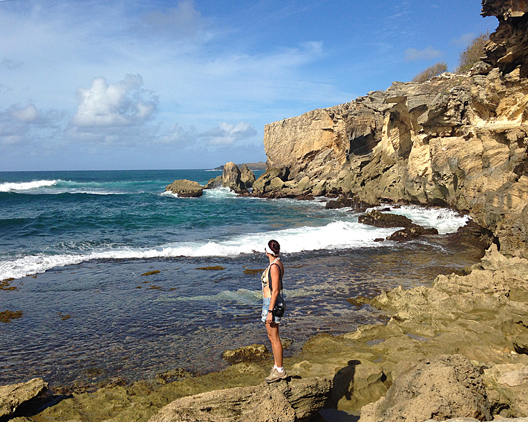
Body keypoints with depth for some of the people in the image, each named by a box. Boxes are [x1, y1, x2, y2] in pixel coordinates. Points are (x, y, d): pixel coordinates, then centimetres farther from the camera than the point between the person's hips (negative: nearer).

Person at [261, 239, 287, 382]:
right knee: (272, 337, 17)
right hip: (270, 302, 10)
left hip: (271, 303, -10)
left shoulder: (274, 266, -21)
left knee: (274, 338, -1)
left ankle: (280, 371, 9)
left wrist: (270, 311, -20)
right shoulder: (278, 264, 9)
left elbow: (275, 291, -22)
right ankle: (277, 367, 27)